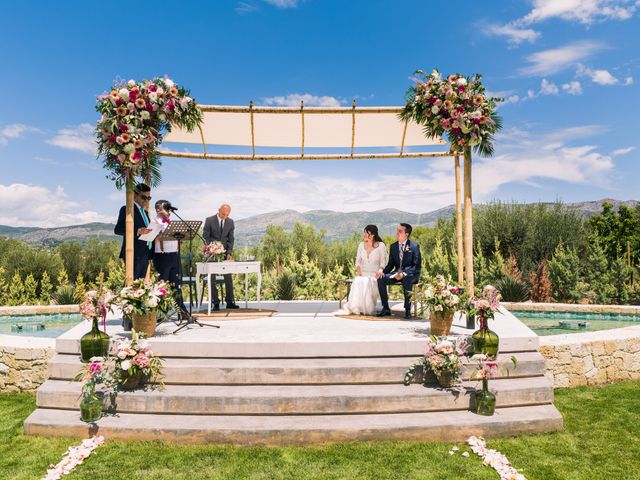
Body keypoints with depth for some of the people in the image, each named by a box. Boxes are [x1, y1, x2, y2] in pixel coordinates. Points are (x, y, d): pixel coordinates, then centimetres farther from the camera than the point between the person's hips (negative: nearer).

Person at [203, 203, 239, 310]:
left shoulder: (230, 222, 3)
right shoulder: (209, 220, -6)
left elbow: (230, 239, 4)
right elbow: (205, 237, -6)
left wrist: (229, 253, -7)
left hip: (224, 253, 3)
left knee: (228, 277, 2)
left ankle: (230, 302, 8)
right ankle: (216, 302, 4)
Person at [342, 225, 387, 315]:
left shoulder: (381, 245, 0)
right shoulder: (361, 245, 12)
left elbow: (383, 262, -1)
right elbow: (358, 260, 12)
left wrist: (380, 270, -22)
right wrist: (358, 270, -7)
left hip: (375, 274, -3)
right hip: (362, 273, 3)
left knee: (367, 282, -36)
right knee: (357, 281, -32)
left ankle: (367, 308, -23)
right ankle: (357, 308, -28)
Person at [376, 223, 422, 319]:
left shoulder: (414, 246, -6)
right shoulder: (393, 246, 9)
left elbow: (417, 266, -10)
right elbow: (391, 264, 12)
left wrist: (404, 273, -26)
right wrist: (382, 270, -10)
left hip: (411, 274, -5)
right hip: (397, 273, 5)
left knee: (407, 279, -39)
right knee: (381, 279, -21)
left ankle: (407, 310, -28)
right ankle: (386, 308, -15)